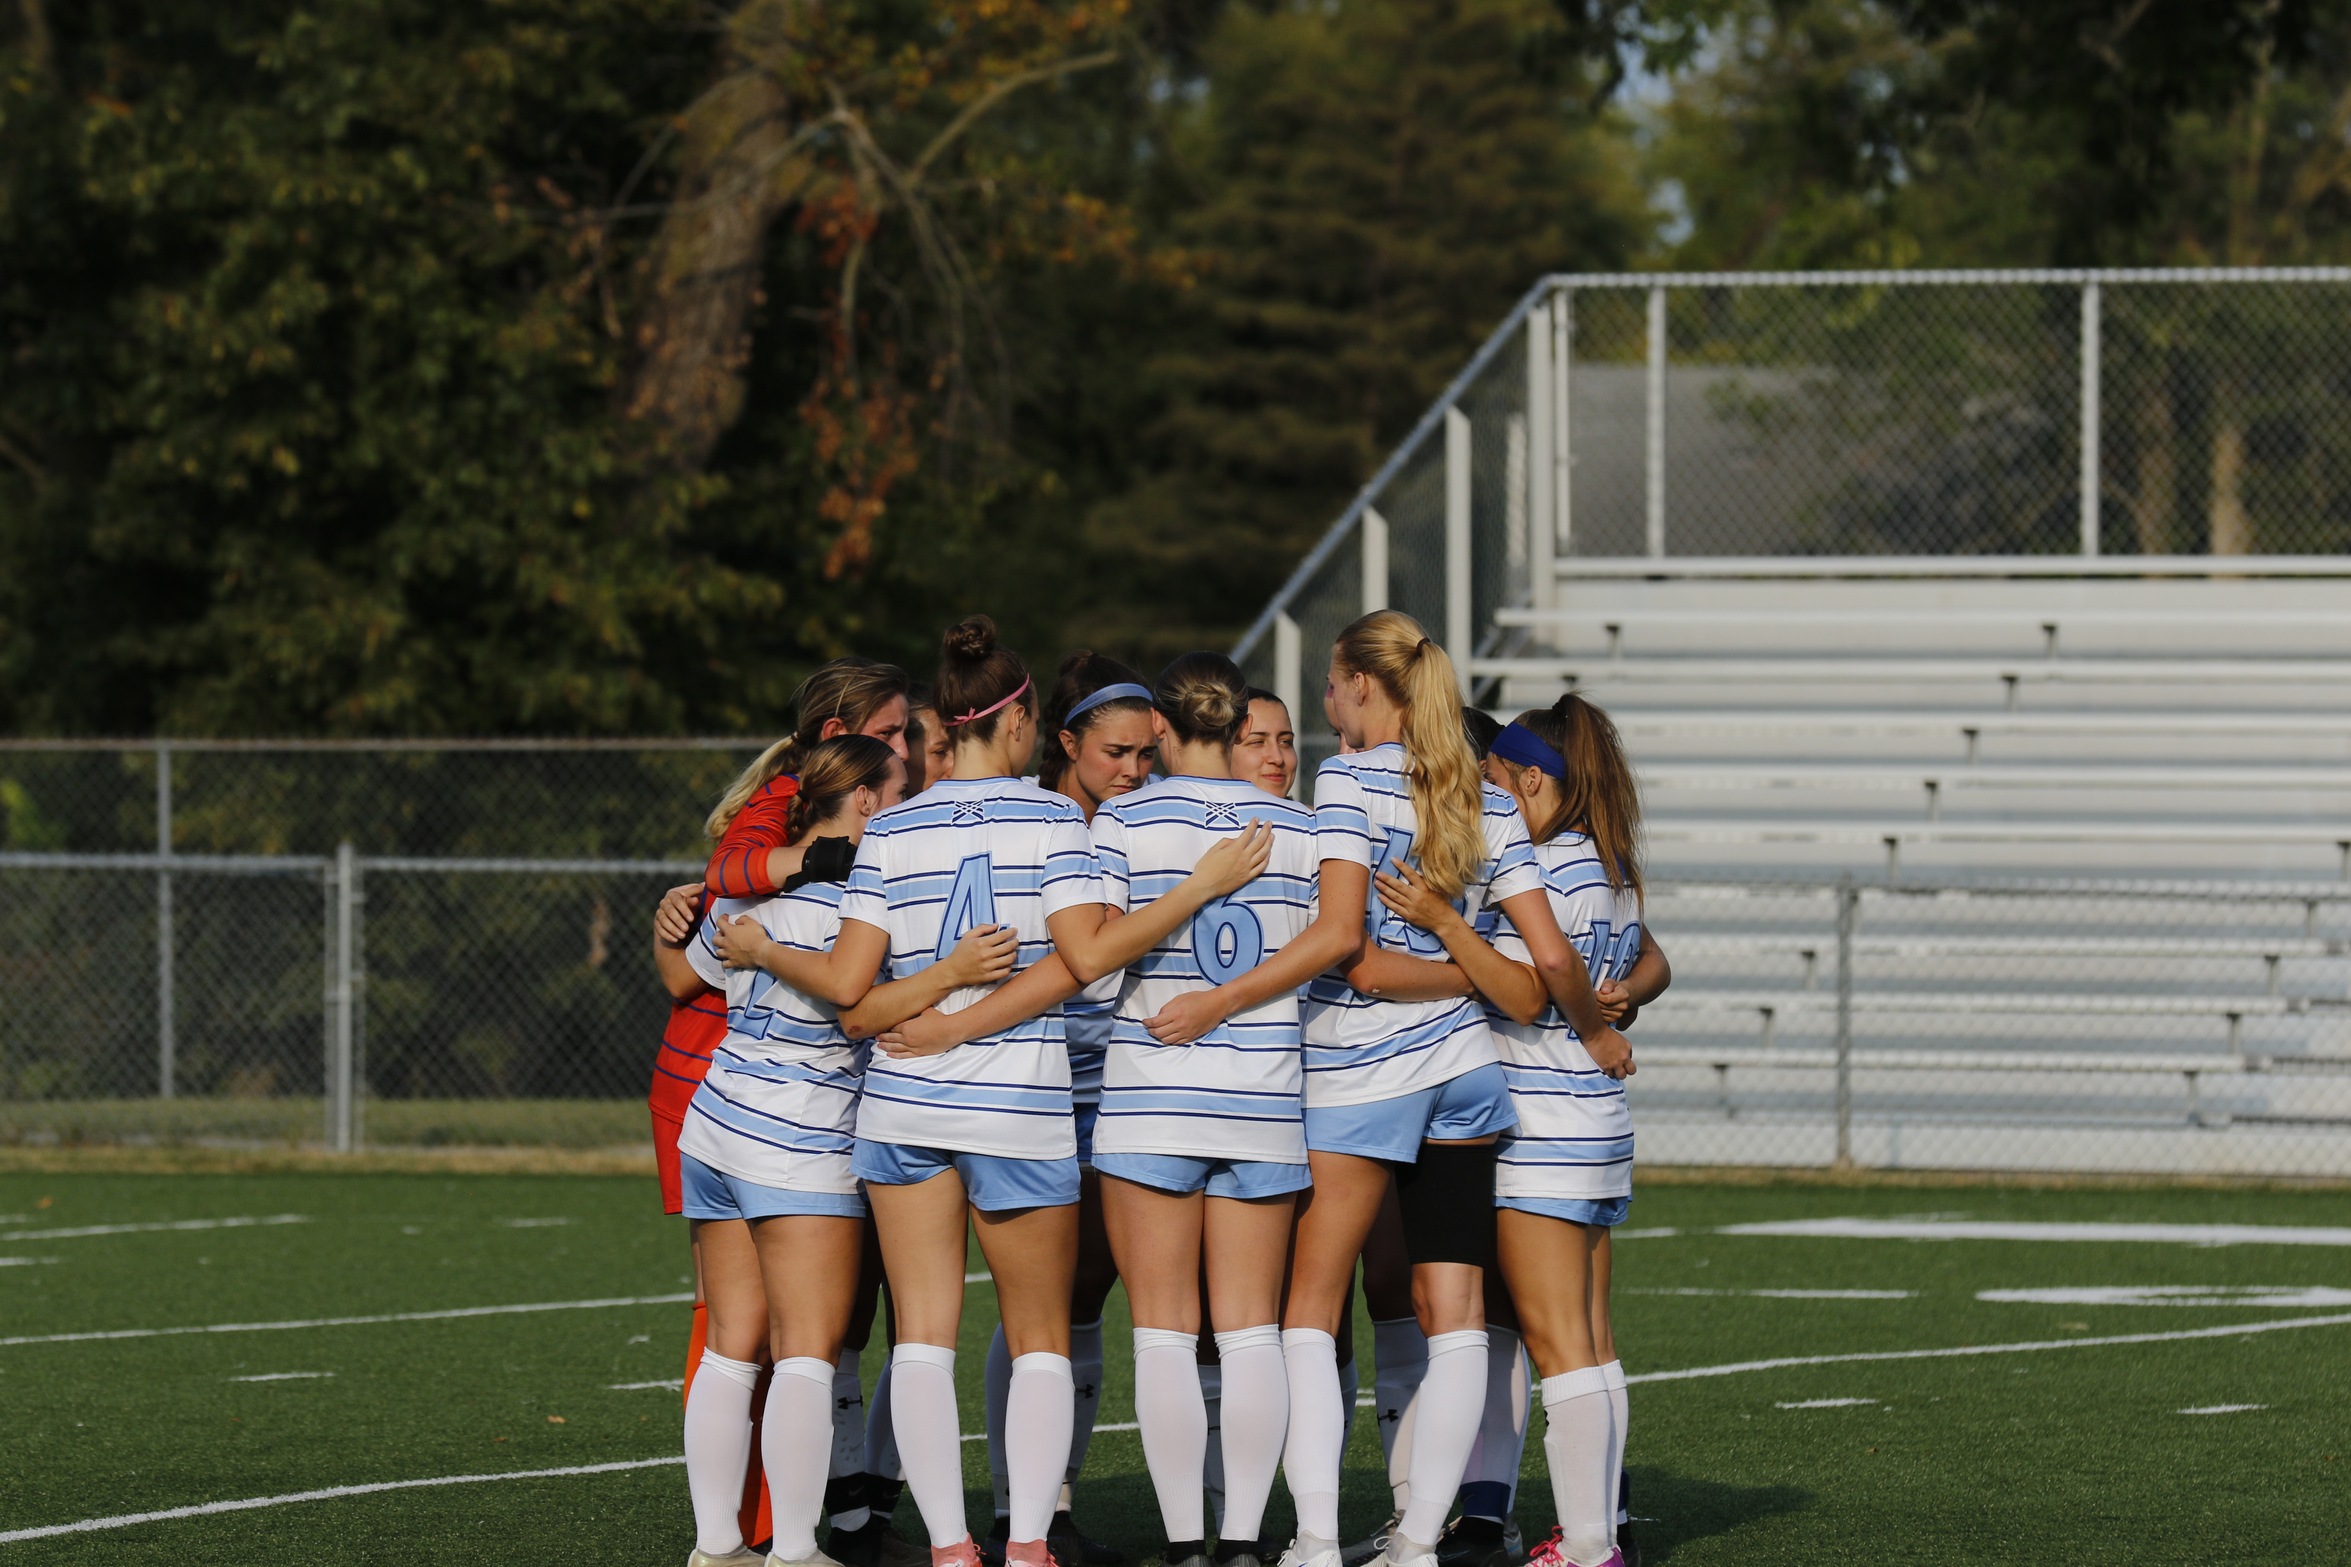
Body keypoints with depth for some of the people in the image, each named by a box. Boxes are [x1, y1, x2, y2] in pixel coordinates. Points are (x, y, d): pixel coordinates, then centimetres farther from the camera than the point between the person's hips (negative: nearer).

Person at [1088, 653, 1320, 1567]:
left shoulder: (1123, 822, -4)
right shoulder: (1299, 829, 5)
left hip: (1151, 1097, -2)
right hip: (1266, 1099, 2)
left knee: (1164, 1330, 1)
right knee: (1251, 1330, 5)